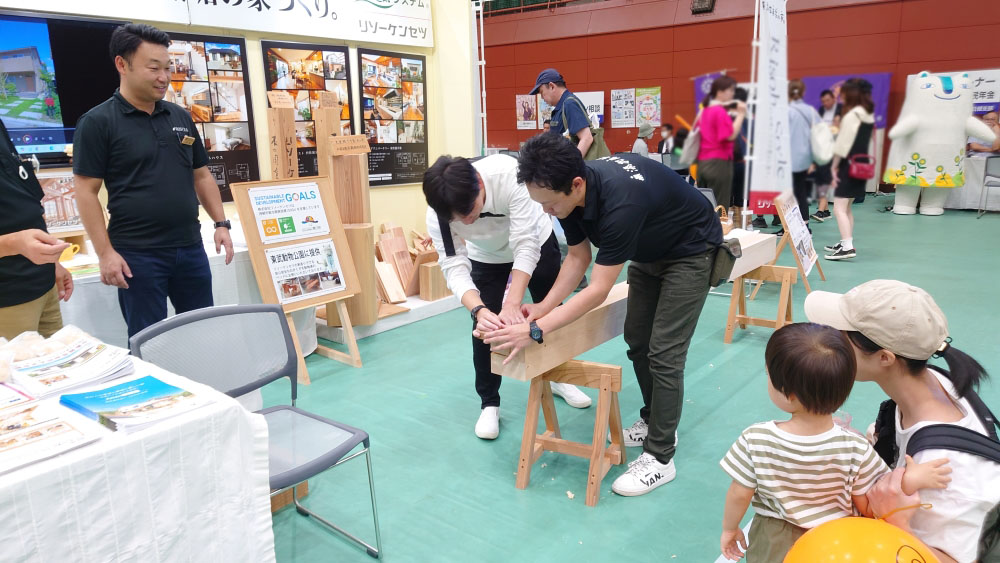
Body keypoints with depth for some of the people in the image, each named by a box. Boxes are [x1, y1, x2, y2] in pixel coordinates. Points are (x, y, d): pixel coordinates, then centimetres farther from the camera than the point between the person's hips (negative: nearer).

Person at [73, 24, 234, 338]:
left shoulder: (181, 118, 10)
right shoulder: (98, 122, -5)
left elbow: (201, 176, 16)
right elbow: (87, 192, -7)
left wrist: (221, 223, 6)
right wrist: (105, 252, -13)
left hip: (190, 248, 5)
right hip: (137, 254, -5)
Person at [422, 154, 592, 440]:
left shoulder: (508, 174, -43)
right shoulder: (437, 214, -34)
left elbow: (525, 244, -40)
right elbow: (454, 267, -34)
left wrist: (512, 304, -46)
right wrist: (479, 310, -51)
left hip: (535, 241, -1)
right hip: (486, 256, 1)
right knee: (485, 327, -8)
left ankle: (559, 377, 38)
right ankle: (489, 404, 11)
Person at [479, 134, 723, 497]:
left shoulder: (620, 201, -41)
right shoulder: (571, 192, -18)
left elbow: (598, 291, -36)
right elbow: (579, 256, -4)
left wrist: (535, 331, -35)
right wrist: (545, 306, -15)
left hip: (690, 251, -8)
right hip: (649, 252, 8)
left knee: (663, 353, -9)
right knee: (637, 342, 11)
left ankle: (659, 458, 3)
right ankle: (655, 422, 31)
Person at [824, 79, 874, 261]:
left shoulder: (851, 115, -14)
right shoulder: (869, 115, 13)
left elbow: (843, 143, -15)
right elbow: (861, 141, 13)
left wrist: (835, 165, -8)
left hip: (849, 165, -9)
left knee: (839, 208, -10)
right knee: (846, 207, 18)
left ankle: (848, 247, -17)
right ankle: (845, 243, 24)